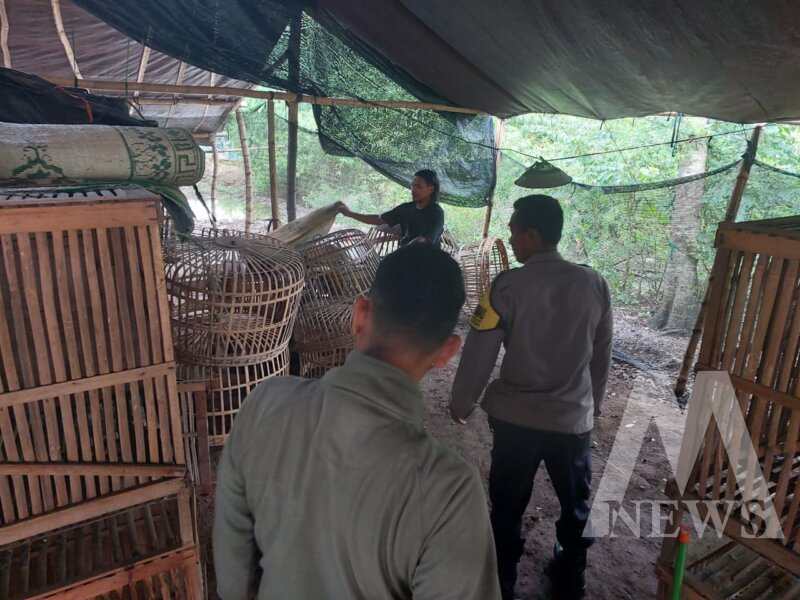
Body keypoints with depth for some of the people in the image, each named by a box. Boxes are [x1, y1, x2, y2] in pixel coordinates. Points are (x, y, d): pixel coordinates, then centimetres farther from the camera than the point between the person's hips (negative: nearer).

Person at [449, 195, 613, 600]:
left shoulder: (508, 285, -16)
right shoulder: (594, 284, -4)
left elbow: (479, 352, -13)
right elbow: (602, 354, 6)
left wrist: (461, 402, 3)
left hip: (516, 417, -3)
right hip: (574, 418, 3)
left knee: (507, 506, 17)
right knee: (576, 507, 24)